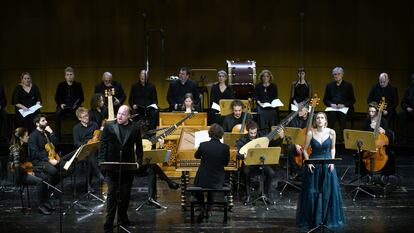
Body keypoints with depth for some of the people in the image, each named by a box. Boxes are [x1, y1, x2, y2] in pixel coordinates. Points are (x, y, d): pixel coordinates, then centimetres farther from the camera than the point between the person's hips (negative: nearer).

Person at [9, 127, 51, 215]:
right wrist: (27, 171, -20)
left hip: (26, 171, 9)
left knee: (44, 177, 0)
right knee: (39, 181, -24)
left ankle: (45, 202, 8)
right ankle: (41, 206, -14)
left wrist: (30, 169, 3)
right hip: (20, 175, -9)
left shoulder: (24, 146, 6)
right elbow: (17, 166, -31)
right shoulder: (15, 149, -22)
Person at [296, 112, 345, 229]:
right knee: (312, 192, 2)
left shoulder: (331, 132, -3)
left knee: (329, 192, 1)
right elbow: (305, 150, 1)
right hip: (313, 165, -1)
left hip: (327, 165, 1)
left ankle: (329, 219, 15)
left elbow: (332, 148, 10)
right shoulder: (311, 133, -7)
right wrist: (308, 162, -12)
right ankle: (312, 219, 14)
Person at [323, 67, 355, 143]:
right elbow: (325, 99, 16)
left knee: (343, 130, -13)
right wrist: (331, 104, -5)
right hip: (332, 112, 2)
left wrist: (344, 105, -10)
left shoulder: (348, 85, 9)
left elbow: (352, 100, 7)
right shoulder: (329, 85, 16)